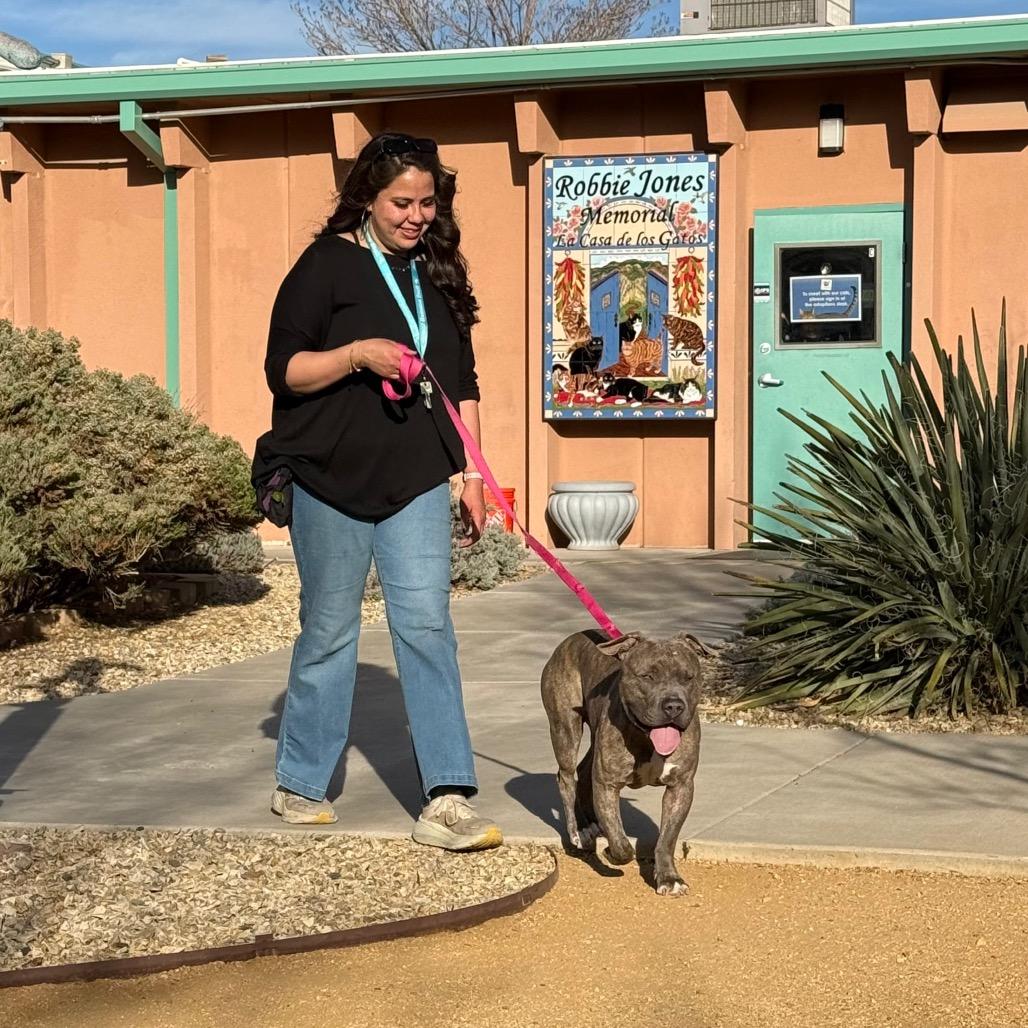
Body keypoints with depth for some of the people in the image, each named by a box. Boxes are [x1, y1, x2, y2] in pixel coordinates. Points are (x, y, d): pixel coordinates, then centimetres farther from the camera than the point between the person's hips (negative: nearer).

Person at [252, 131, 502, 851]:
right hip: (330, 480, -3)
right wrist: (358, 353, -23)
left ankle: (448, 800, -9)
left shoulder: (439, 272, 11)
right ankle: (300, 785, 23)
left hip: (416, 483, 4)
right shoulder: (327, 265, -5)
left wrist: (471, 474, 9)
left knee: (427, 626, -7)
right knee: (330, 632, 6)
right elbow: (282, 369, -8)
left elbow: (463, 383, 15)